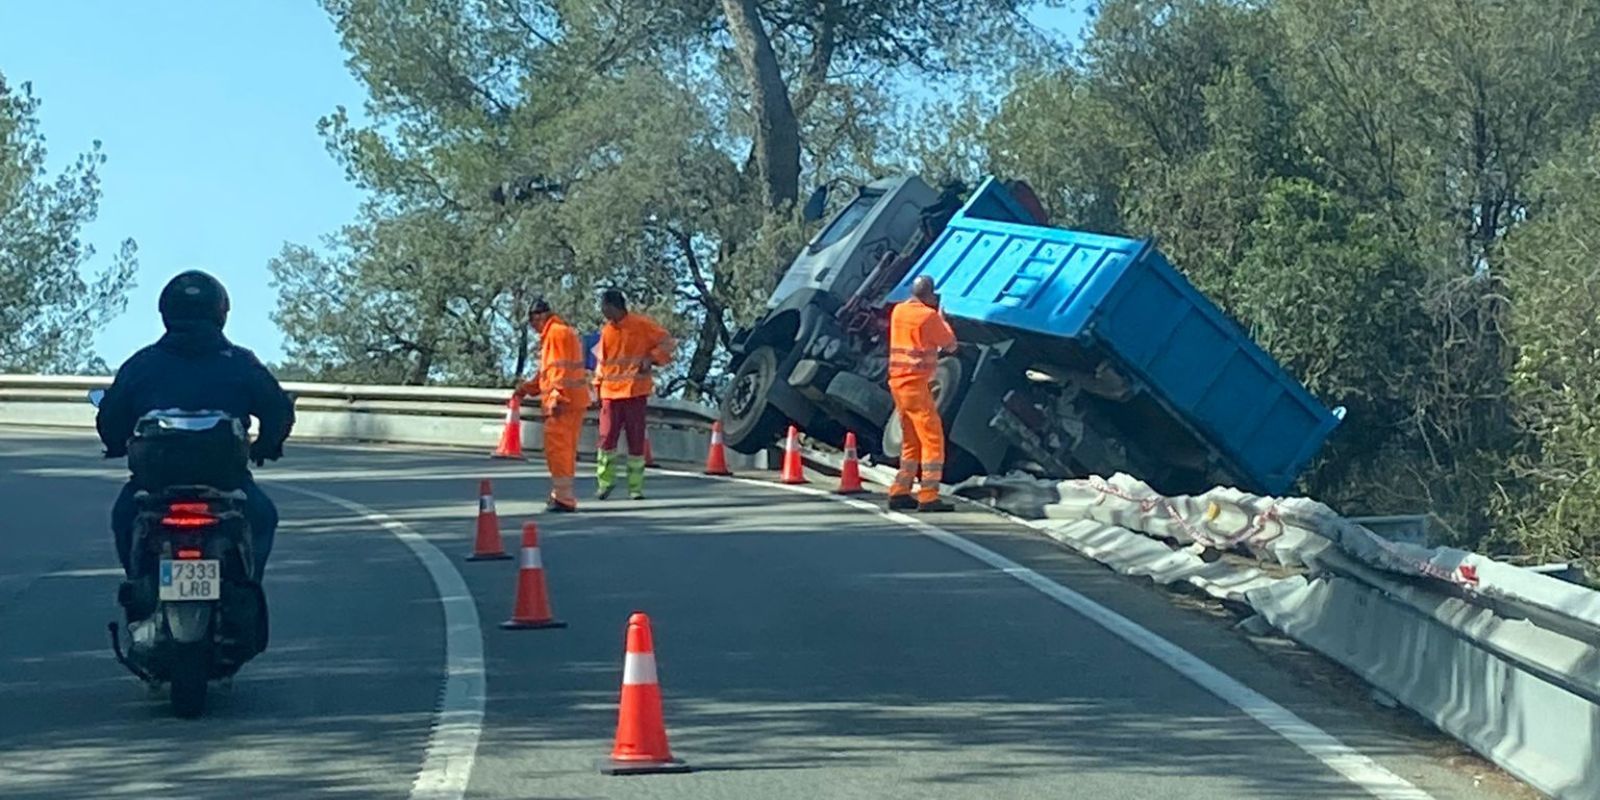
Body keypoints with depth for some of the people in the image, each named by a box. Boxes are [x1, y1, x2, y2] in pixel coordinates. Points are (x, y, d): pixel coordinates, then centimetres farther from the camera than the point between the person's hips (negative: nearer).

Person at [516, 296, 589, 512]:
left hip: (563, 403, -10)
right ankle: (564, 495, 22)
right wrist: (528, 388, 24)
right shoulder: (552, 334, 23)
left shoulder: (557, 333, -10)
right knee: (565, 450, 15)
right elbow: (548, 371, 28)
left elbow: (561, 369, -19)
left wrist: (557, 397, -23)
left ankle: (564, 497, -10)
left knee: (557, 449, -9)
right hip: (572, 402, 10)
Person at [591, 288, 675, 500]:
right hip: (610, 393, 4)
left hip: (635, 392, -3)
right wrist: (598, 385, 12)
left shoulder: (642, 324, -4)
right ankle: (606, 481, 7)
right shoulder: (606, 330, 11)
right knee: (607, 437, -5)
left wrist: (652, 359, -15)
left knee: (636, 440, 1)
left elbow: (668, 342, -2)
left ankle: (636, 486, 9)